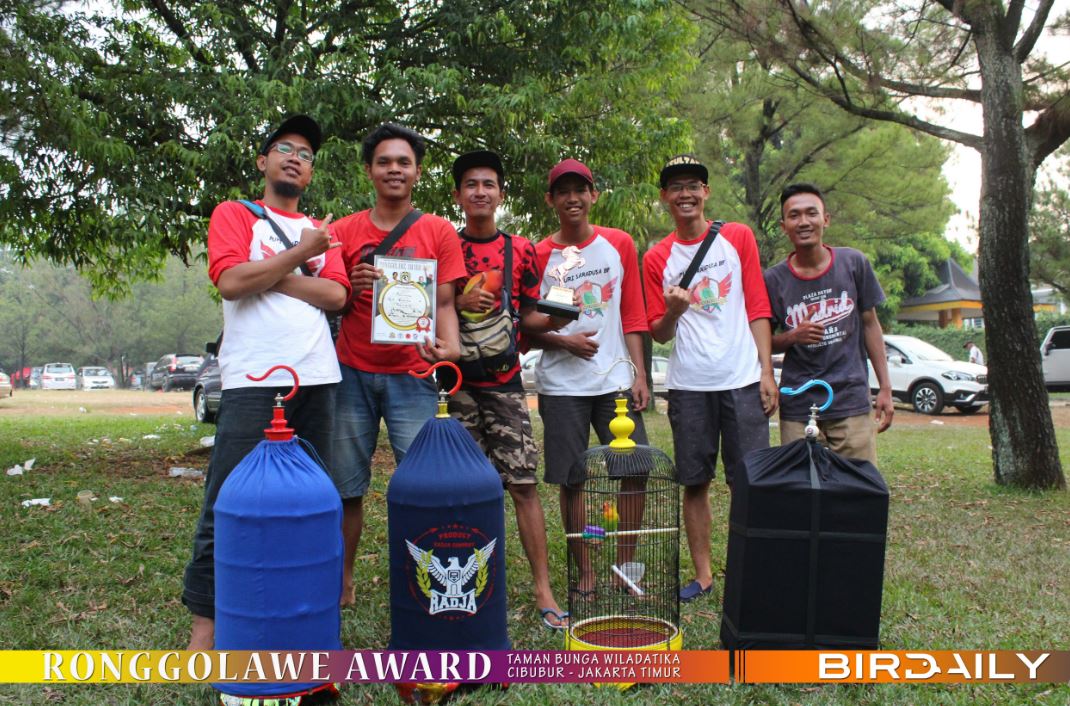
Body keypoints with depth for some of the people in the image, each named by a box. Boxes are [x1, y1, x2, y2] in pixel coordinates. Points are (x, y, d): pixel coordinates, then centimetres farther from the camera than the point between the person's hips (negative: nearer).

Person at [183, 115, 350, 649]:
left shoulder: (321, 232, 22)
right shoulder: (234, 215, 10)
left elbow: (336, 294, 3)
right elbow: (230, 281, -8)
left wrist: (266, 276, -4)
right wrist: (299, 254, -2)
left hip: (316, 379, 5)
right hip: (253, 380, -5)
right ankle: (205, 623, 3)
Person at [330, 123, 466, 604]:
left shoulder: (439, 232, 7)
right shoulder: (345, 231, 10)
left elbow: (444, 302, 1)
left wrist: (447, 345, -19)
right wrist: (351, 289, -11)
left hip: (410, 375, -1)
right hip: (352, 373, 2)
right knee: (346, 485, 5)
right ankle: (343, 581, 18)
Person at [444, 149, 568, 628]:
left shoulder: (521, 249, 9)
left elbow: (528, 316, 12)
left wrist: (552, 320, -9)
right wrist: (458, 304, -12)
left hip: (505, 380, 0)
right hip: (455, 380, 0)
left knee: (523, 483, -4)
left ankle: (543, 589, 0)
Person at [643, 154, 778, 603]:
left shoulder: (738, 237, 6)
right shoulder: (657, 258, 7)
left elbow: (758, 309, 4)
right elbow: (658, 334, 7)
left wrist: (767, 372, -3)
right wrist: (672, 312, -15)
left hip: (742, 380, -1)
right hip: (688, 385, 1)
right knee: (695, 482, 6)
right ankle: (702, 574, 17)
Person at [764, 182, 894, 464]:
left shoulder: (854, 264, 2)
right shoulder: (773, 279, -1)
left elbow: (870, 324, 9)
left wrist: (885, 387, 6)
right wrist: (792, 337, -14)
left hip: (852, 400, 1)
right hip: (797, 407, 0)